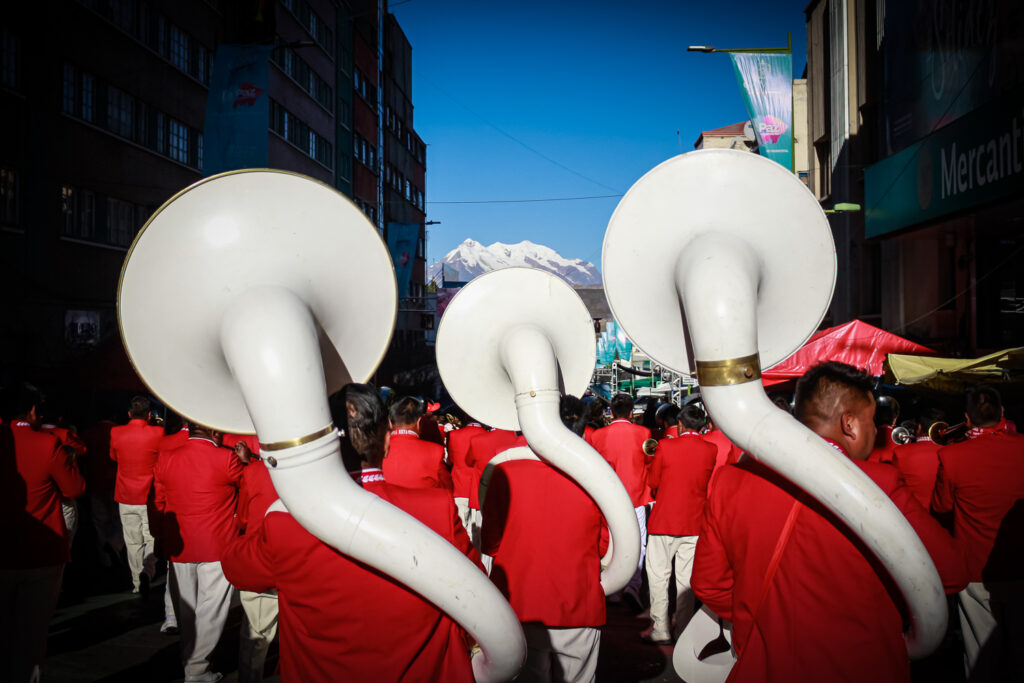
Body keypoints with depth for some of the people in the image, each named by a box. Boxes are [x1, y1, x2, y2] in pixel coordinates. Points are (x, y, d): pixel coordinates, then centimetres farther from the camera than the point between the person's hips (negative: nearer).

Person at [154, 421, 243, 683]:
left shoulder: (165, 458, 0)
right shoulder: (226, 459, -15)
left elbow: (159, 504, 10)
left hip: (179, 547, 5)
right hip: (217, 546, -5)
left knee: (185, 610, 19)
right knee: (210, 610, 7)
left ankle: (187, 659, 32)